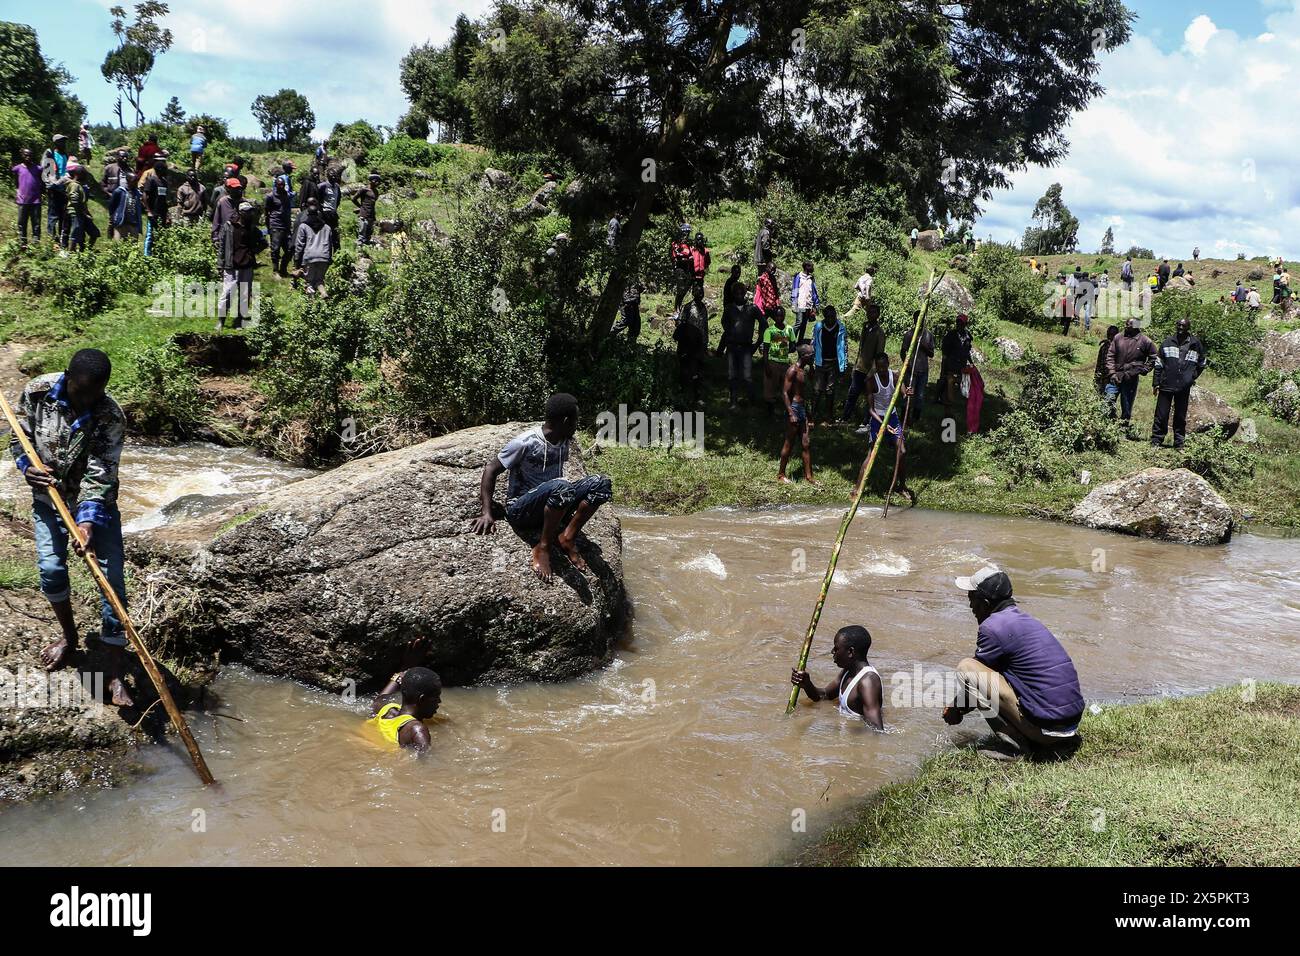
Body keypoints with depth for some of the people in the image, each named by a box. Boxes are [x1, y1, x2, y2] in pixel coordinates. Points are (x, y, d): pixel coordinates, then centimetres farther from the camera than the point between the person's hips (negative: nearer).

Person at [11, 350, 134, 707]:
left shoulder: (111, 416, -23)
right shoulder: (37, 392, -14)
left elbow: (100, 474, -26)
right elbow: (19, 439, 0)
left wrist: (87, 520, -38)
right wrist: (28, 465, -20)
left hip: (96, 503, -2)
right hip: (47, 497, 3)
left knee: (112, 578, -9)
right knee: (50, 568, -8)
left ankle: (115, 672, -6)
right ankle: (69, 637, 22)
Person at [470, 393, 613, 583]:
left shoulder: (563, 442, 5)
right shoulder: (525, 443, -16)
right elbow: (491, 469, -11)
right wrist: (487, 513, -15)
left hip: (552, 509, 7)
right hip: (520, 510, -7)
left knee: (600, 483, -13)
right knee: (560, 487, -38)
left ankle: (567, 538, -12)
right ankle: (543, 548, -22)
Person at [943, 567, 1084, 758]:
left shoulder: (993, 627, -9)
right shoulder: (1027, 619, 18)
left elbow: (974, 678, 1)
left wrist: (956, 709, 19)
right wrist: (960, 705, 33)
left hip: (1045, 725, -9)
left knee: (966, 667, -6)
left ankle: (1020, 745, -6)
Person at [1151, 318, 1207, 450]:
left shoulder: (1196, 345, 4)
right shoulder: (1167, 343, 3)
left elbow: (1201, 364, 18)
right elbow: (1158, 364, 6)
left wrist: (1192, 377, 7)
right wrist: (1156, 383, 2)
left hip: (1184, 388, 1)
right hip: (1166, 385, -1)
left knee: (1181, 416, 9)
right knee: (1161, 415, 0)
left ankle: (1179, 443, 16)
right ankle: (1157, 440, 7)